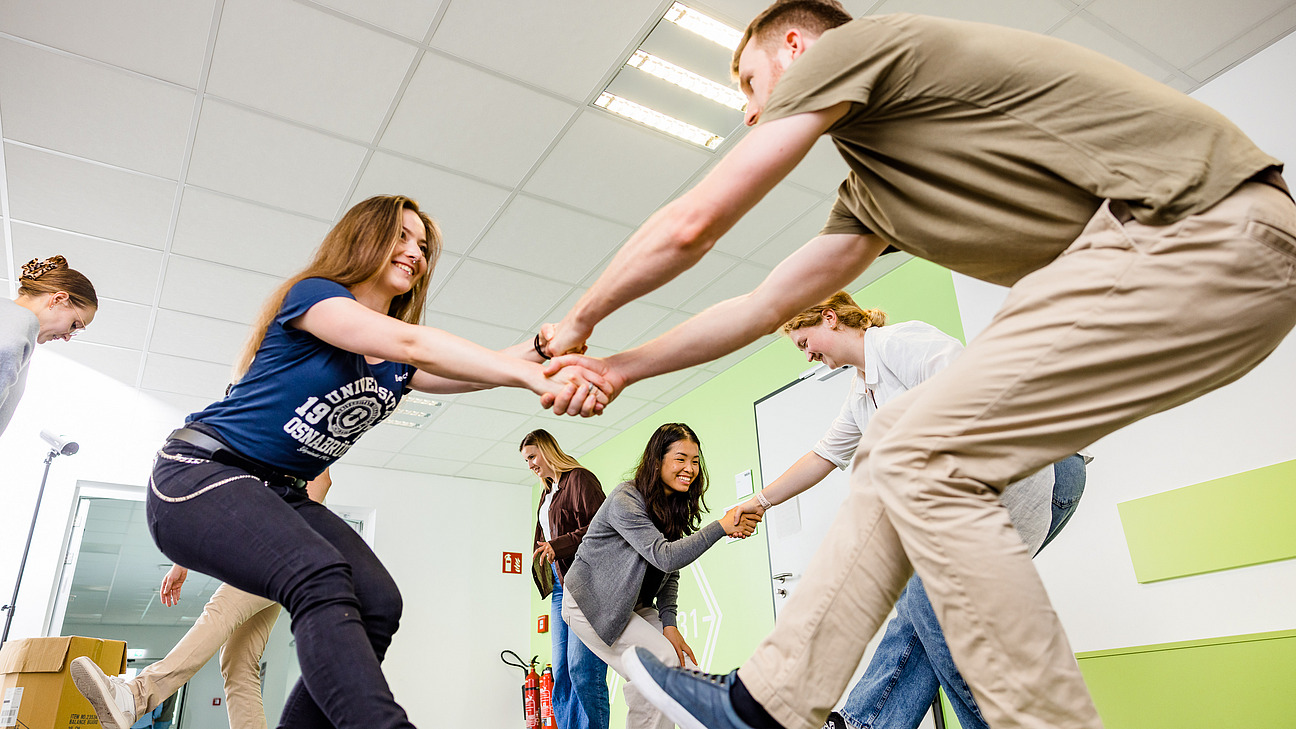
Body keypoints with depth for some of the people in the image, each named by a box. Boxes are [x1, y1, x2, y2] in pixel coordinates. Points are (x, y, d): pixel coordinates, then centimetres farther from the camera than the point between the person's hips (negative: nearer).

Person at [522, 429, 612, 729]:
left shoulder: (579, 478, -4)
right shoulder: (548, 491, 24)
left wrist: (558, 545, -21)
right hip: (559, 585, 9)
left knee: (582, 671, -13)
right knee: (561, 674, 6)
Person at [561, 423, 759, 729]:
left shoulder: (676, 506, 3)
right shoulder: (625, 500, -24)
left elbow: (669, 573, 2)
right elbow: (664, 557, -34)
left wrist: (668, 623, -12)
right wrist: (721, 527, -40)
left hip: (634, 604, 8)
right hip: (591, 601, -8)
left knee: (678, 664, -5)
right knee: (662, 662, -19)